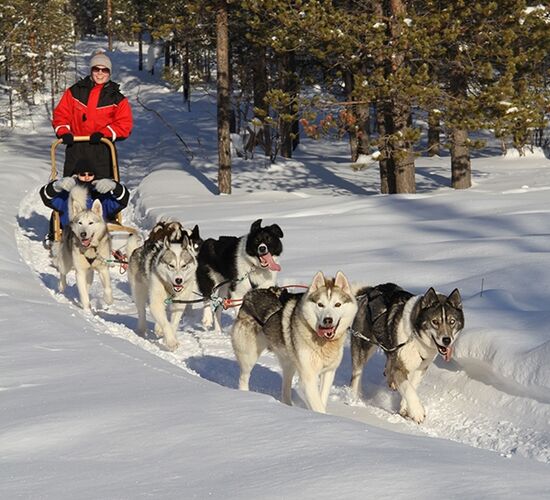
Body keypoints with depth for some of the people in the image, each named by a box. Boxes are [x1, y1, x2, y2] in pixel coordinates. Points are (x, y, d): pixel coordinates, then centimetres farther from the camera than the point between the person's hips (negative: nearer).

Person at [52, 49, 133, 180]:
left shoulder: (117, 98, 7)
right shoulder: (75, 91, 10)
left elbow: (125, 125, 0)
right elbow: (61, 114, 10)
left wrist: (104, 134, -14)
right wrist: (64, 132, -9)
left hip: (102, 151, -1)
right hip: (75, 149, 1)